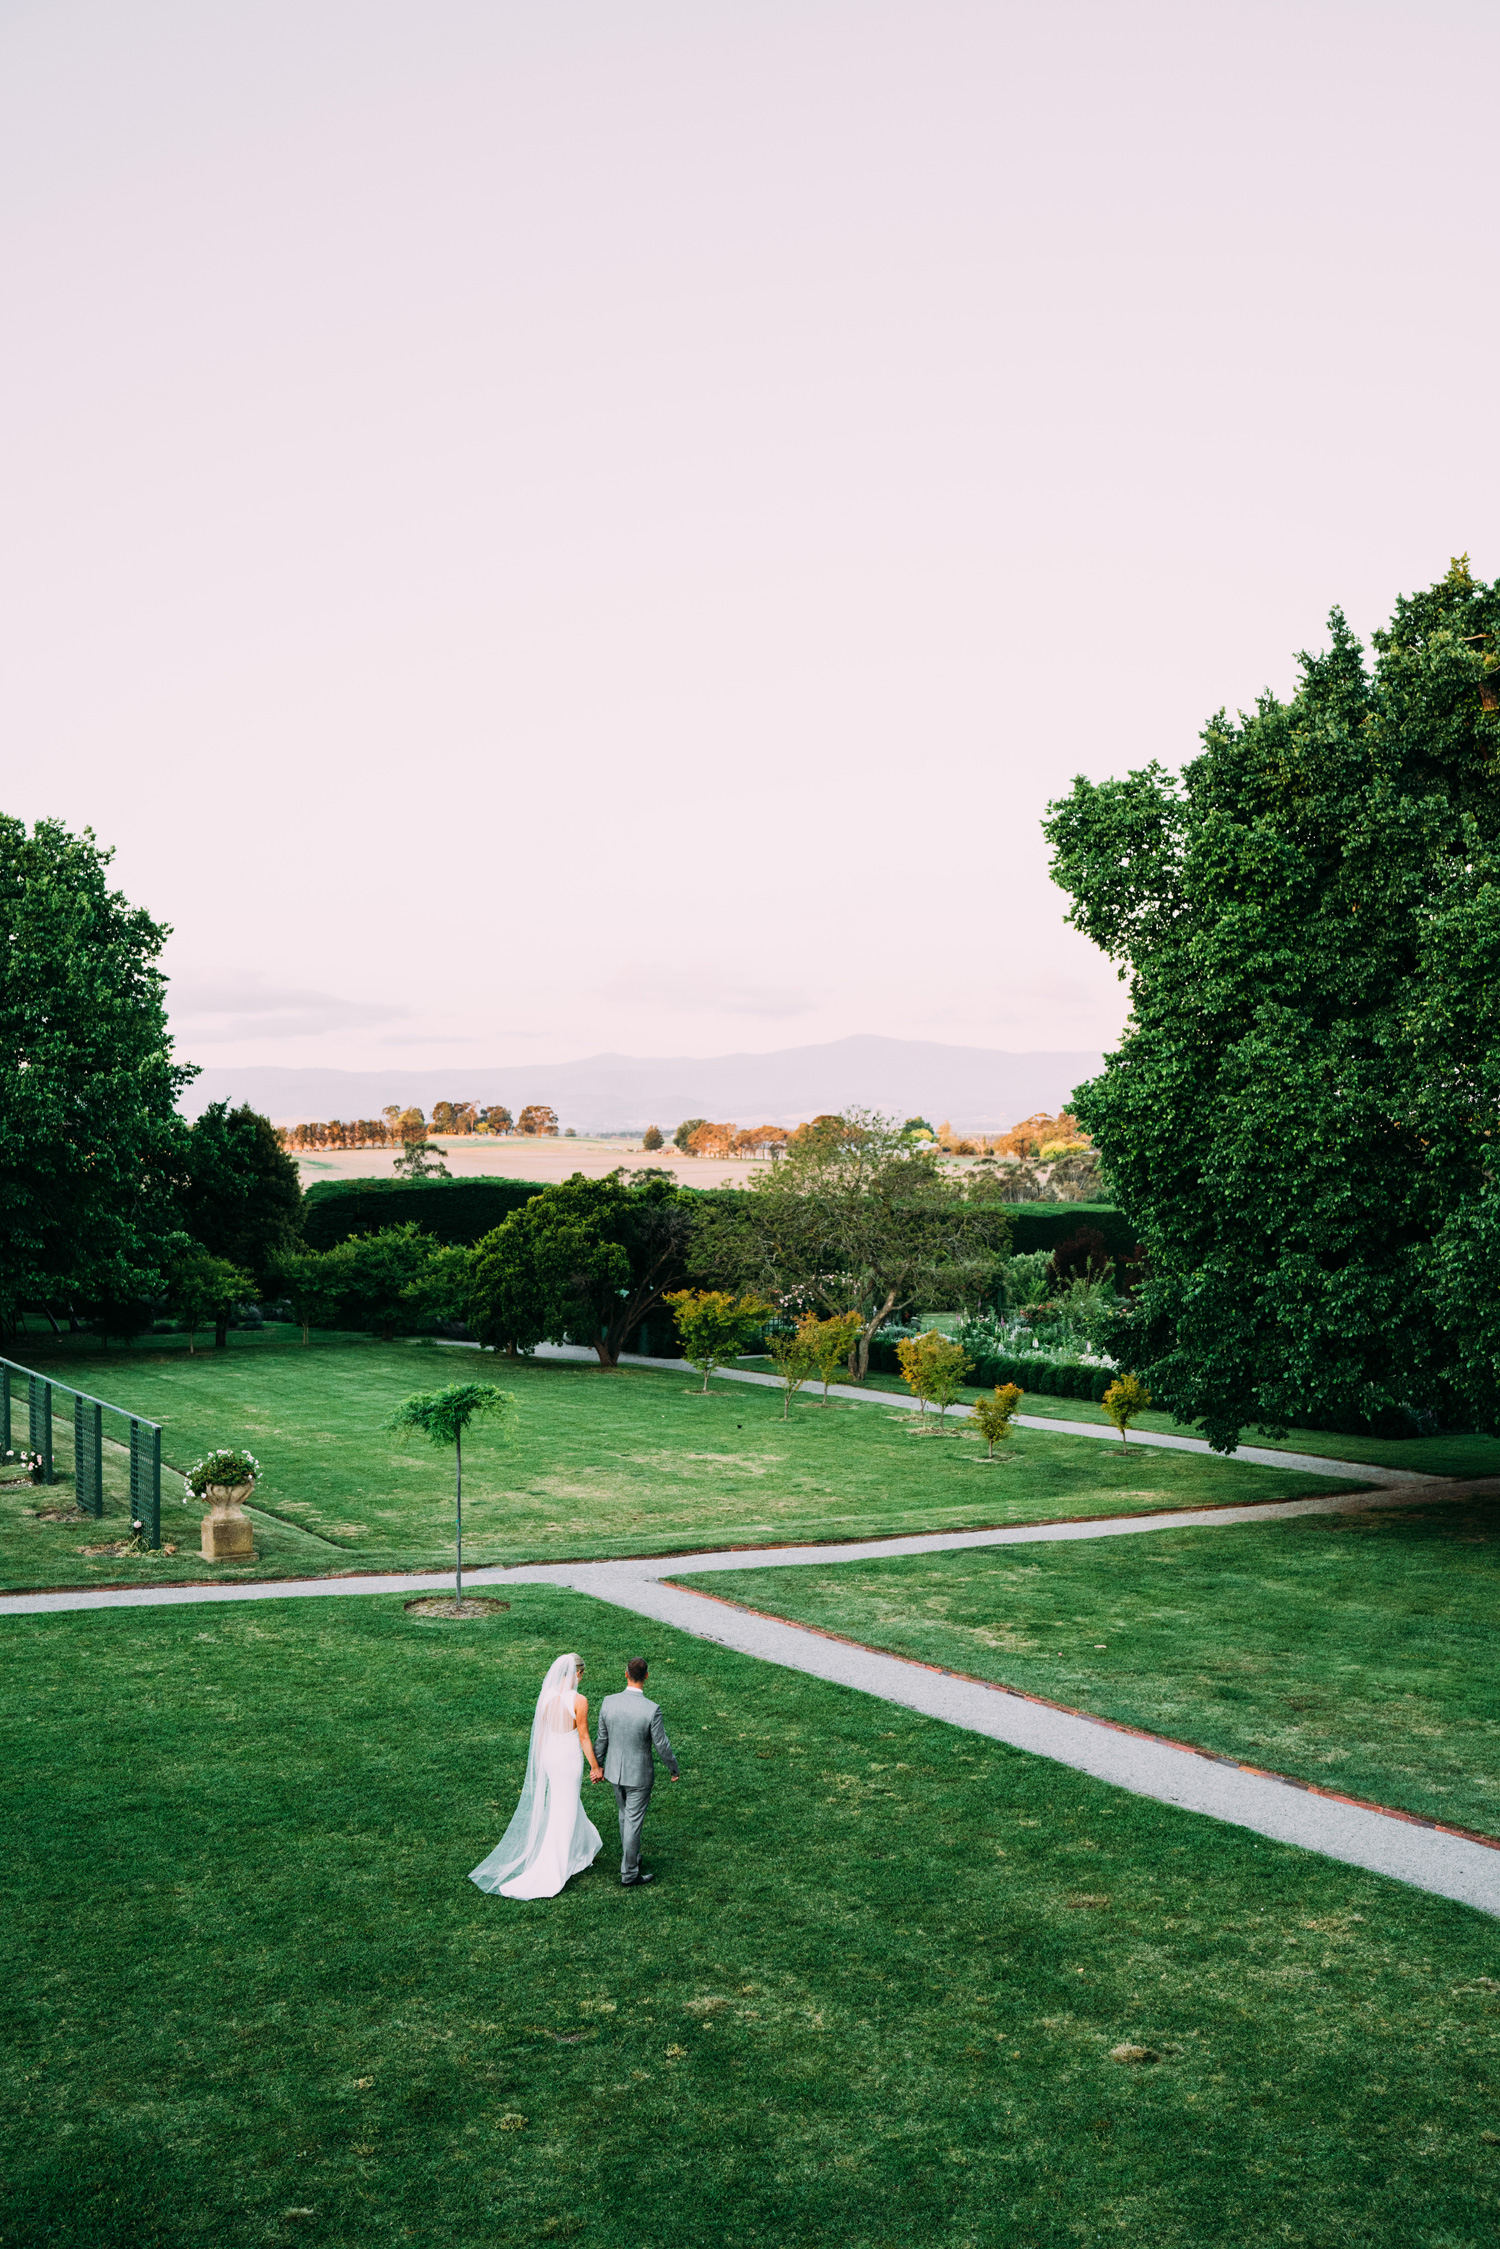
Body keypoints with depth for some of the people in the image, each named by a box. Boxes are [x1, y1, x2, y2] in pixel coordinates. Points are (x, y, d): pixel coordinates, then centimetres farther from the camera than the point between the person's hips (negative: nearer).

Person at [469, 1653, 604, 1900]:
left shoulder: (545, 1696, -5)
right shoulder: (579, 1701, -22)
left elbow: (540, 1733, 4)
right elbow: (584, 1737, -15)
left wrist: (541, 1763, 18)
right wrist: (595, 1767, -2)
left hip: (549, 1755, 6)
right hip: (570, 1758, -6)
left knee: (565, 1804, 26)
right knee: (563, 1816, 7)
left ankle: (582, 1850, 46)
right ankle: (549, 1875, 12)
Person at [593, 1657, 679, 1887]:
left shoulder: (608, 1702, -16)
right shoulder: (651, 1710, -27)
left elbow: (602, 1739, -3)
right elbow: (661, 1746, -17)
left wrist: (597, 1765, 13)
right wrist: (673, 1769, 2)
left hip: (615, 1770, 4)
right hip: (639, 1775, -4)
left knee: (625, 1814, 27)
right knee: (633, 1822, 9)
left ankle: (629, 1856, 45)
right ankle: (628, 1874, 21)